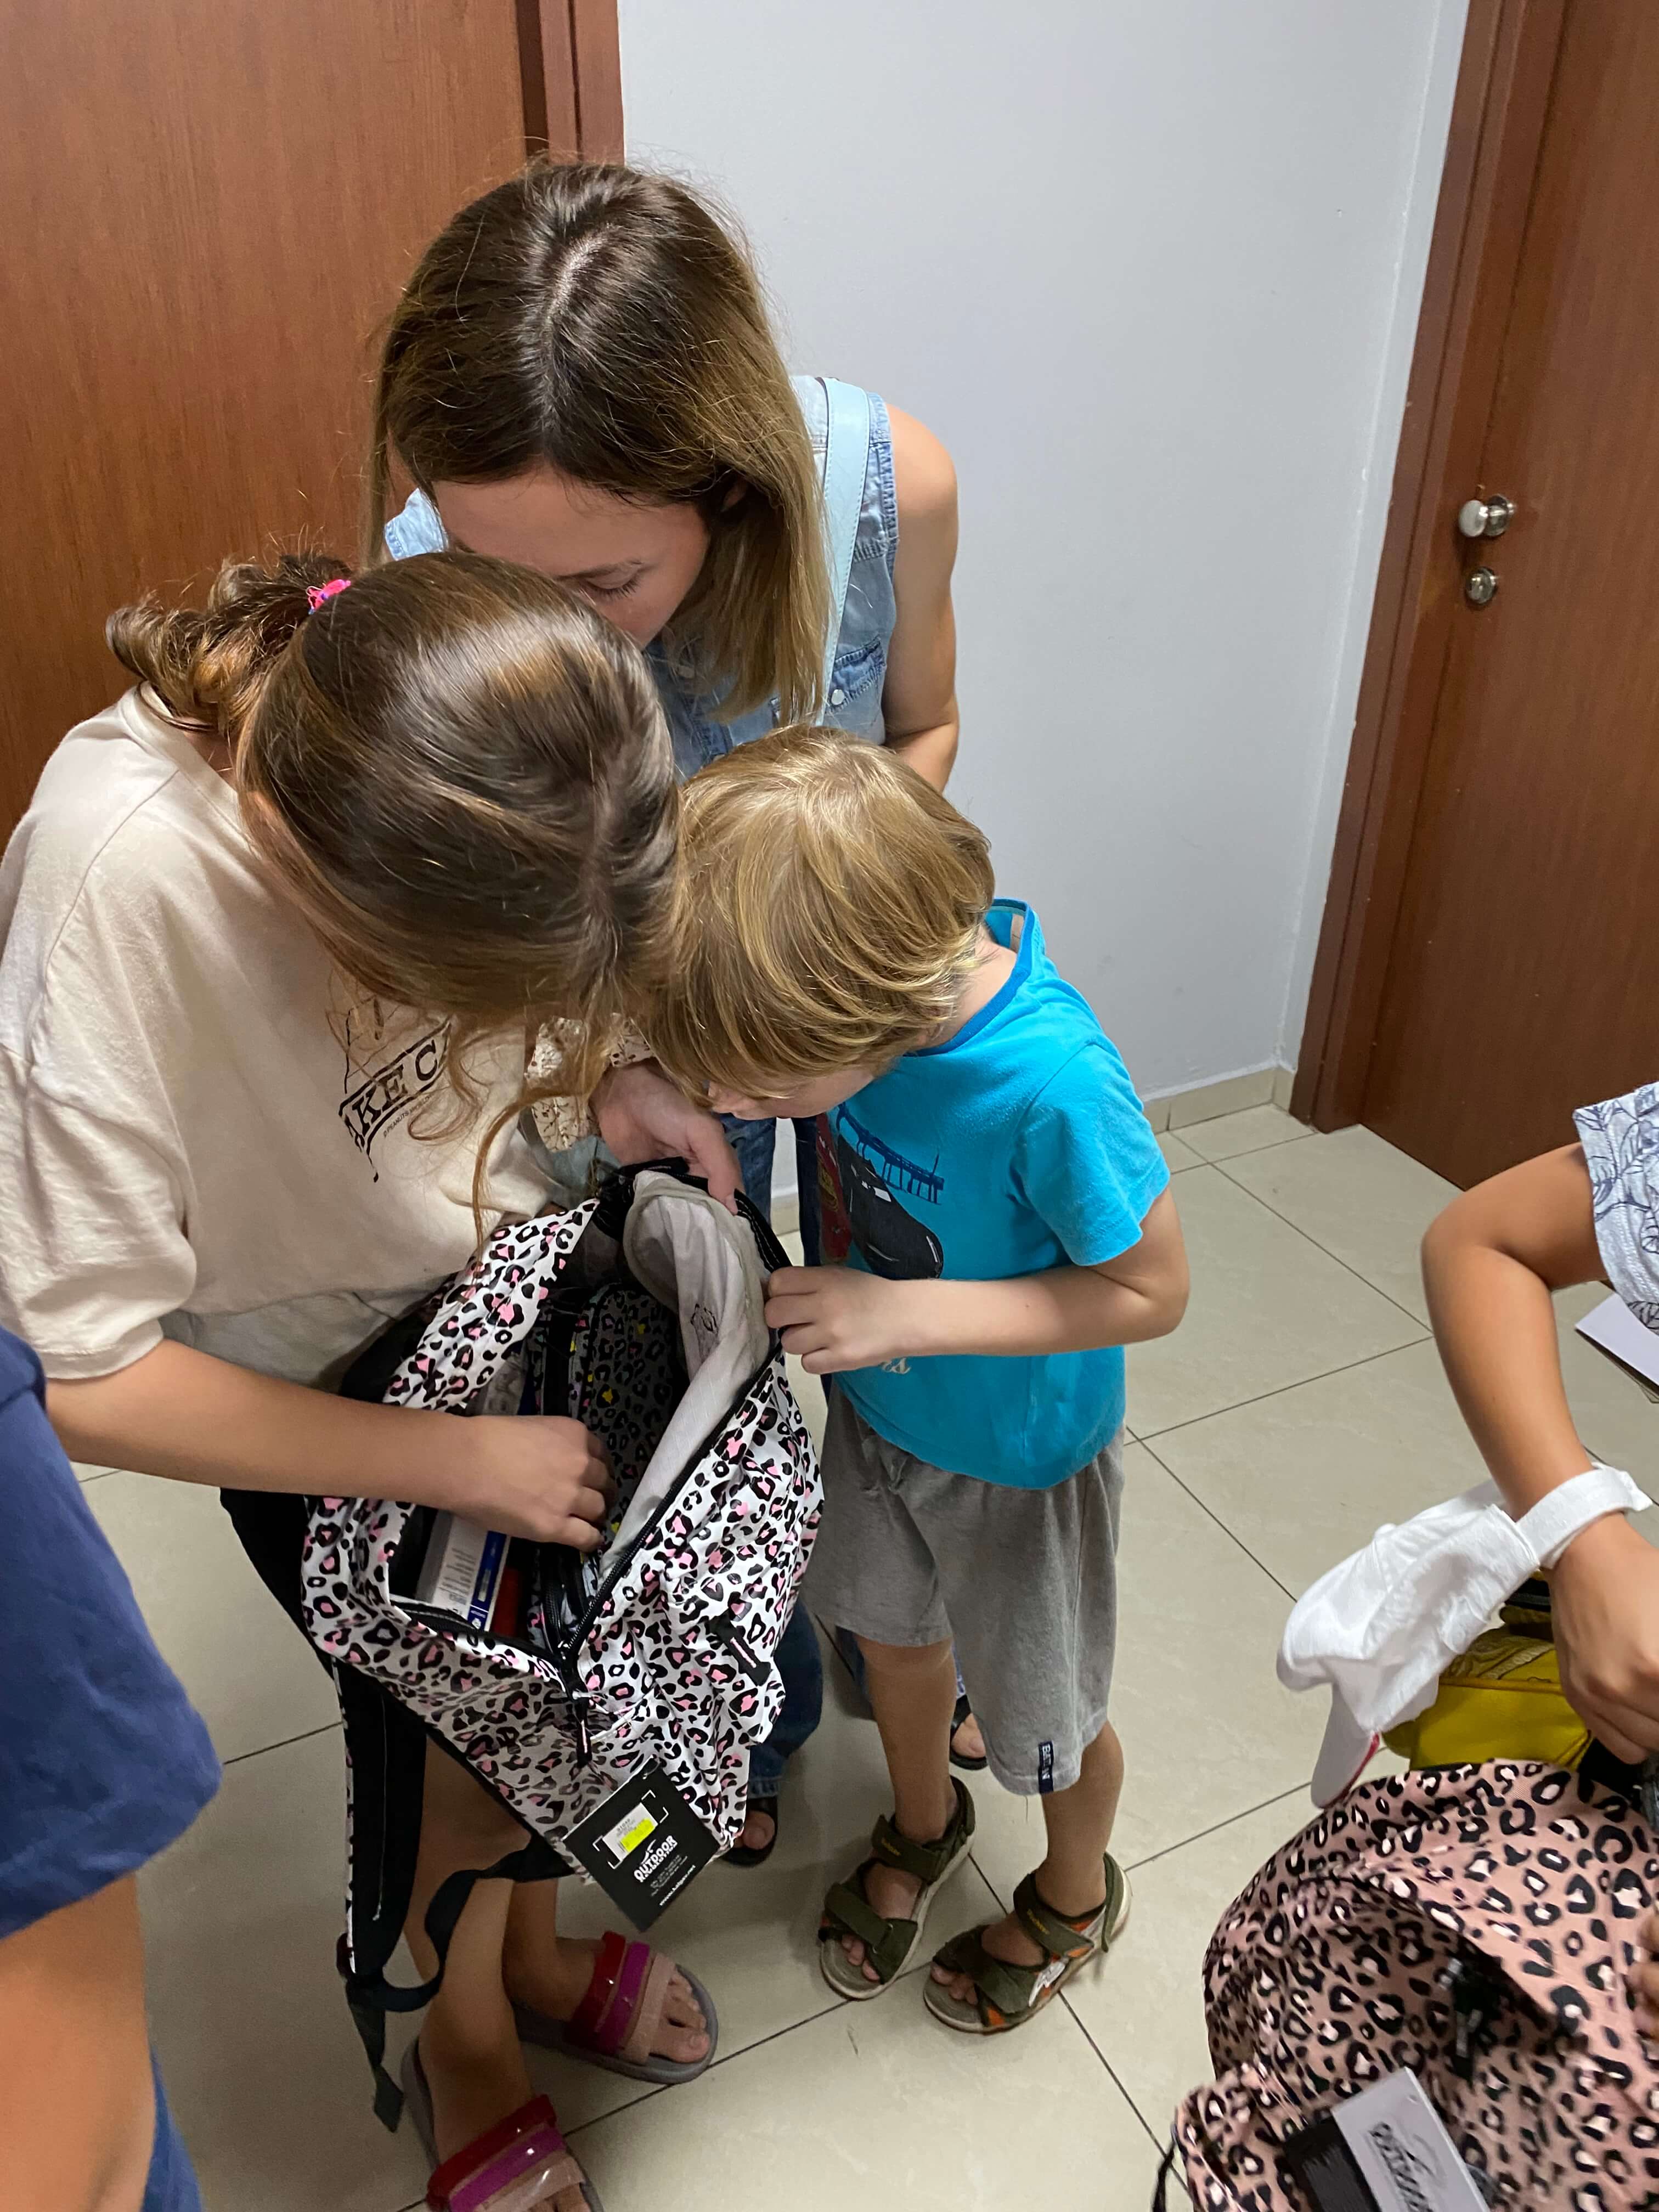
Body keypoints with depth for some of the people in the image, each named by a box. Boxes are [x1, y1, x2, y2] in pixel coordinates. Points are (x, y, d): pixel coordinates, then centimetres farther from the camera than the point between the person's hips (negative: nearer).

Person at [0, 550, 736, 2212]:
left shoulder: (475, 726, -23)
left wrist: (603, 1079, -19)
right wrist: (468, 1460, -24)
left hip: (505, 1264, 4)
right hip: (308, 1368, -4)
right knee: (465, 1725, 8)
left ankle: (537, 1945, 49)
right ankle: (465, 2032, 44)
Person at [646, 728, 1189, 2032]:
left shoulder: (1050, 1082, -41)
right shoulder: (879, 969, -23)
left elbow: (1153, 1290, -26)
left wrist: (908, 1310, -31)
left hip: (1018, 1452, -5)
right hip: (876, 1400, 5)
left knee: (1041, 1716, 20)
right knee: (893, 1631, 28)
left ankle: (1078, 1893, 55)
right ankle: (924, 1821, 61)